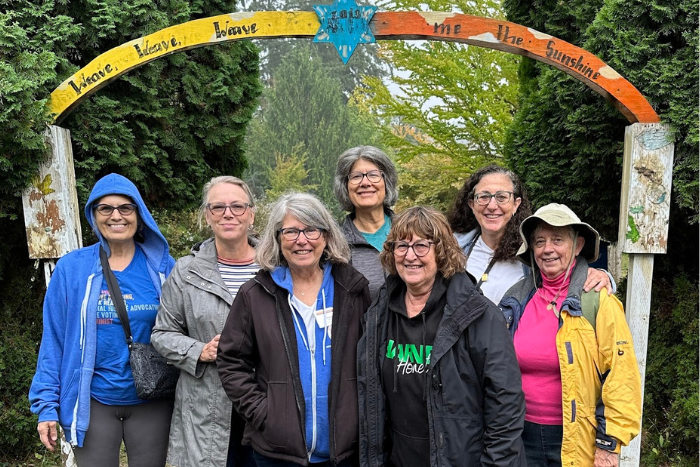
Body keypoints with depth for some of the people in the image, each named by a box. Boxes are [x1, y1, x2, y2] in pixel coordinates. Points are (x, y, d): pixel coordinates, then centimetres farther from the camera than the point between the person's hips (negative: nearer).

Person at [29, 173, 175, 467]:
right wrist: (47, 404, -3)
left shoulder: (162, 267, -4)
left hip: (151, 401, 1)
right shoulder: (71, 268, -5)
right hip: (92, 402, 0)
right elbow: (54, 340, -1)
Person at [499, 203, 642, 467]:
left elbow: (620, 376, -11)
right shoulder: (517, 299, 2)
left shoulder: (598, 300, -10)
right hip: (523, 435, 4)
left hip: (576, 440, -3)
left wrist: (609, 443, -12)